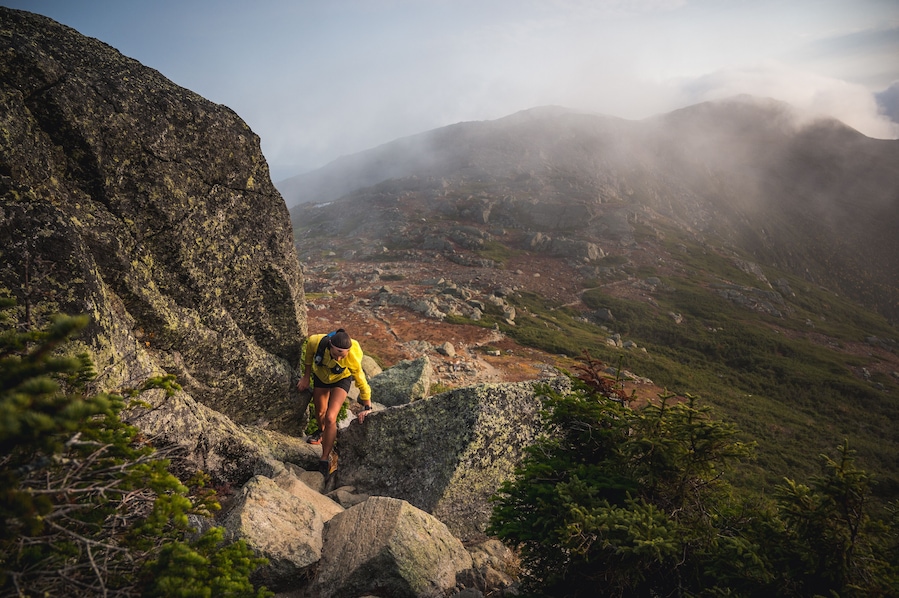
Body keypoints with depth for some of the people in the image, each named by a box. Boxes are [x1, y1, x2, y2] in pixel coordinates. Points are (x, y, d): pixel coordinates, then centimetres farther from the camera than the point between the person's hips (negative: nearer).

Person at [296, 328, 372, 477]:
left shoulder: (353, 360, -40)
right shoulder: (317, 342, -38)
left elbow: (362, 384, -24)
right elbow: (309, 353, -10)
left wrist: (367, 408, -16)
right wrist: (306, 377, -3)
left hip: (340, 380, -3)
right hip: (320, 376, 3)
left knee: (330, 418, -18)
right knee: (320, 412, 22)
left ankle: (325, 459, -1)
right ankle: (322, 432, 58)